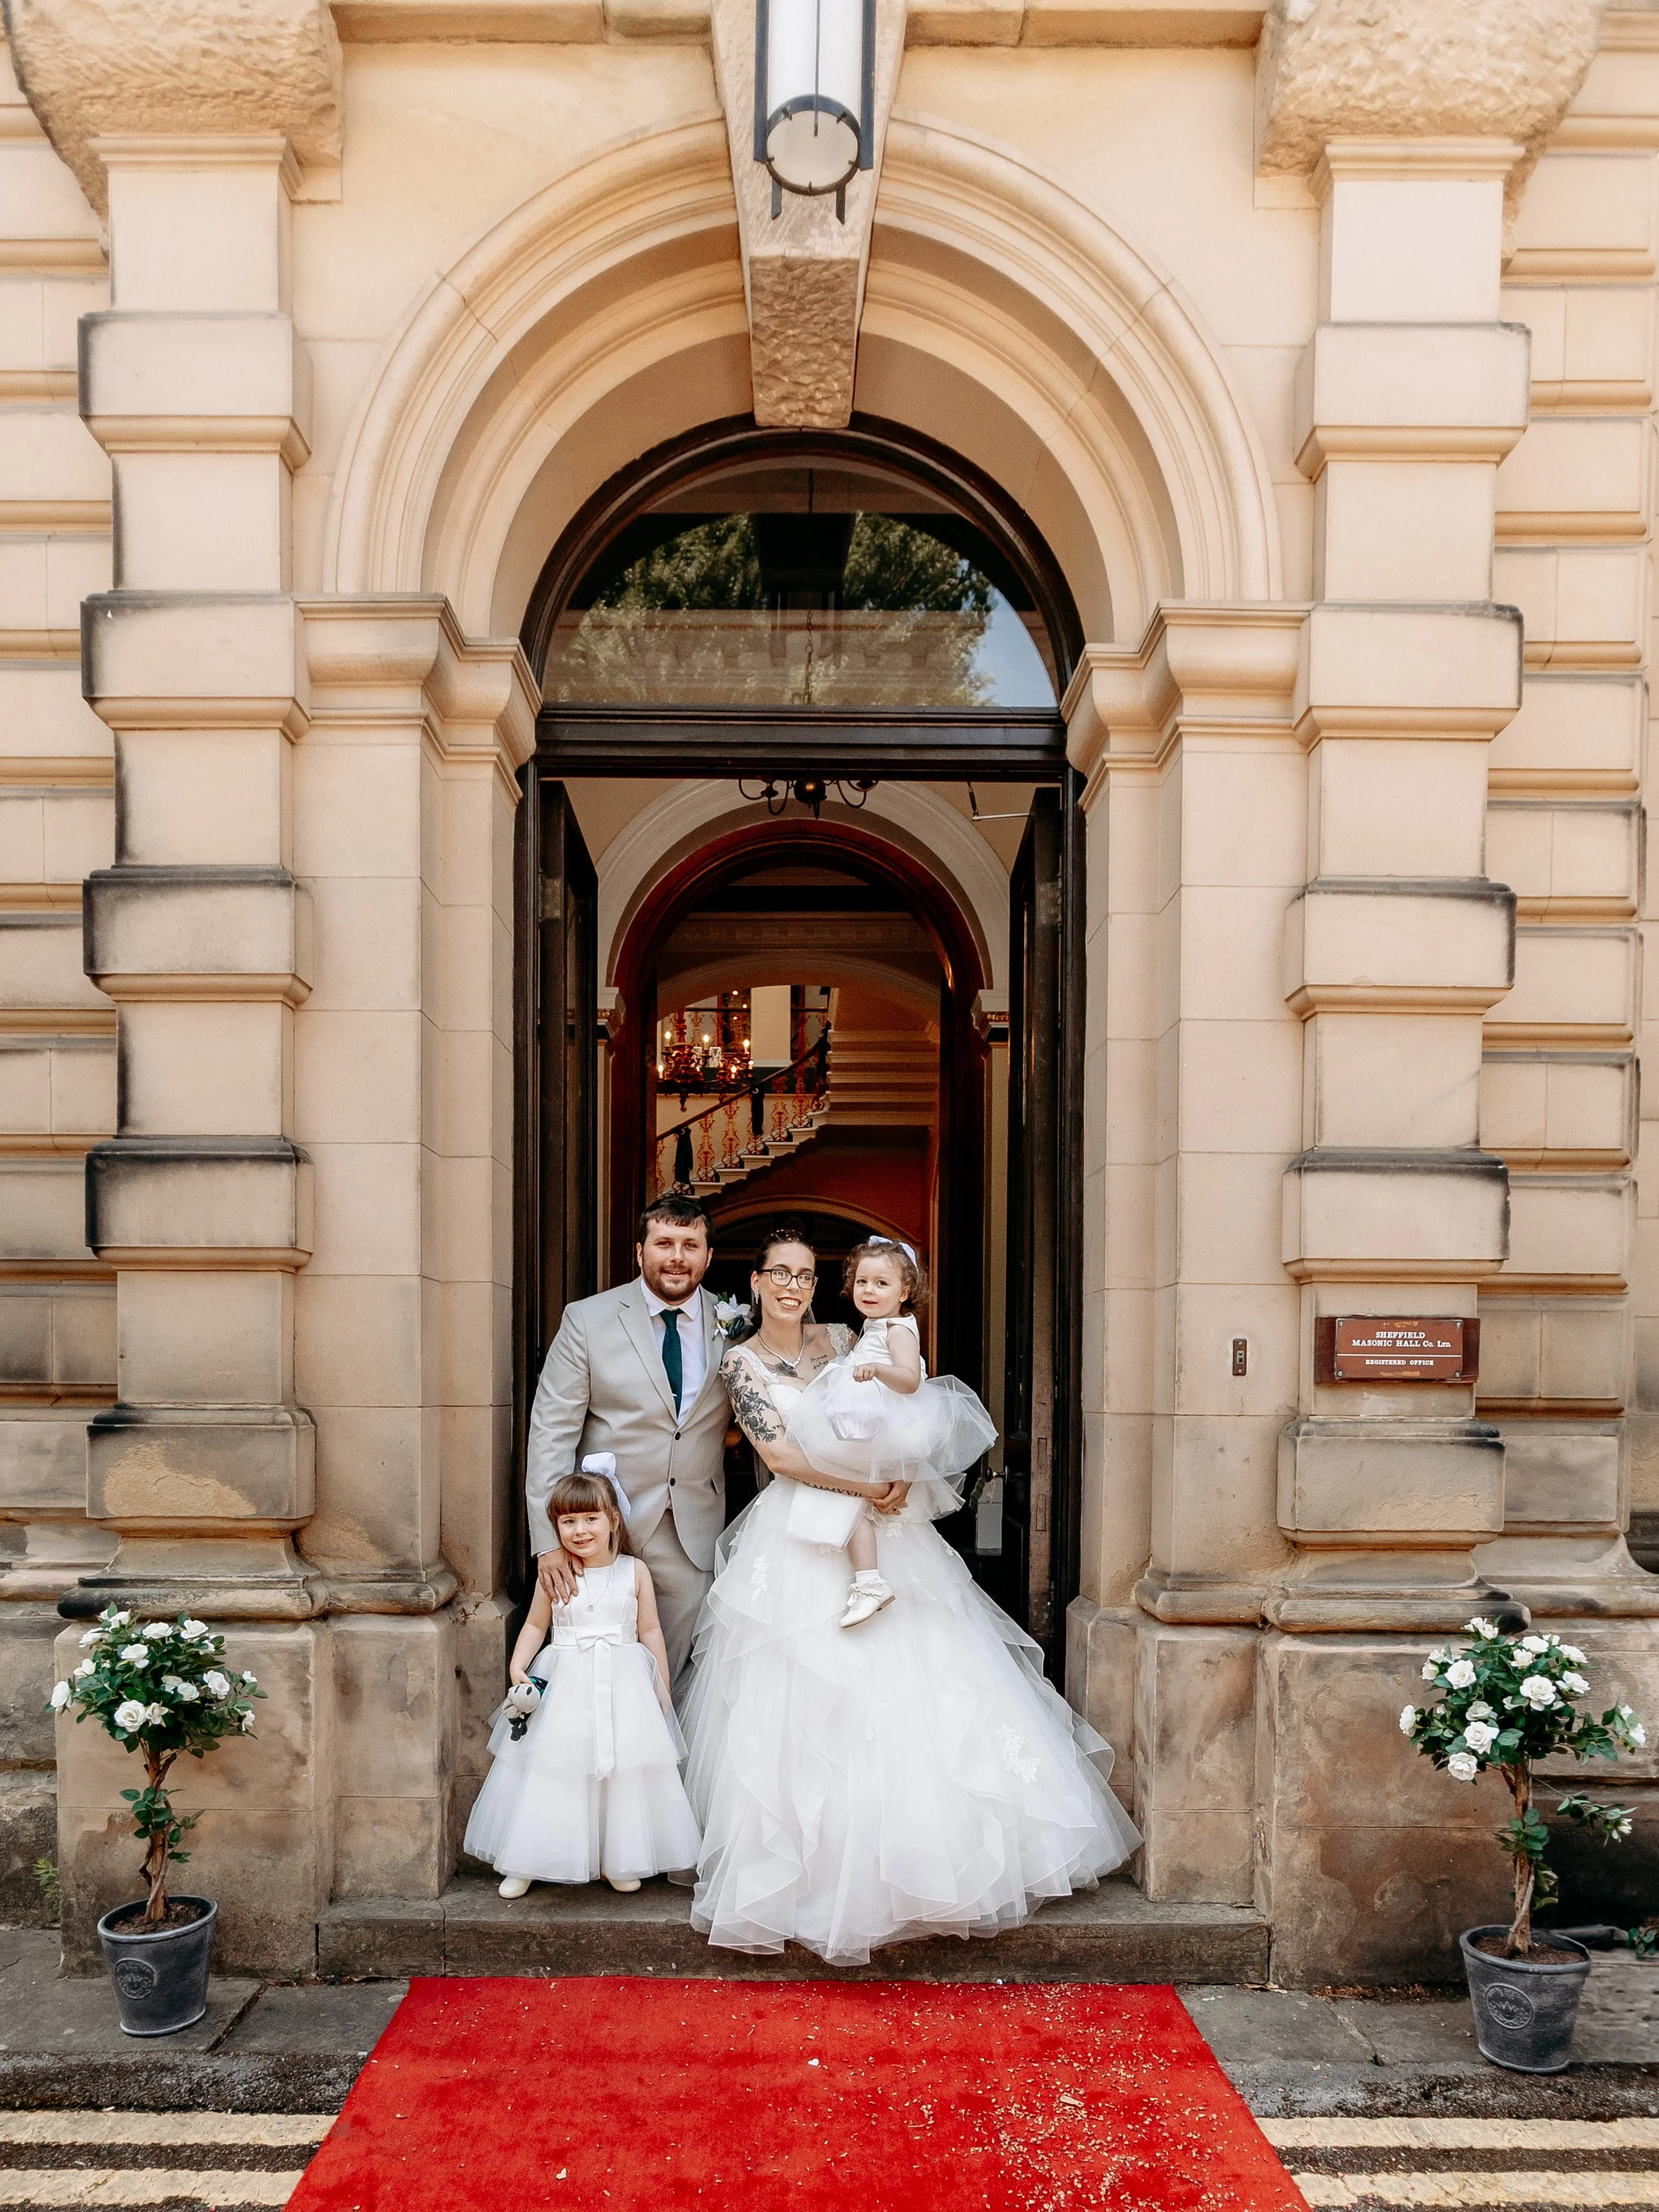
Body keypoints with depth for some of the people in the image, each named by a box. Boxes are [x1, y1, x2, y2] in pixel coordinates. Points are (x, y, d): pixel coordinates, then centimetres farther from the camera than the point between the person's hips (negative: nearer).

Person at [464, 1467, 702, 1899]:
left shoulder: (634, 1571, -1)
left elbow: (651, 1632, 4)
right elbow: (535, 1626, 7)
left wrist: (662, 1691, 5)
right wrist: (517, 1667, -9)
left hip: (623, 1686, 0)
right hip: (564, 1686, 0)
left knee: (624, 1771, 4)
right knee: (551, 1770, 2)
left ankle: (619, 1861, 22)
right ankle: (525, 1863, 17)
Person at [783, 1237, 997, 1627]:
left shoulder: (898, 1329, -11)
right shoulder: (871, 1328, 18)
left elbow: (910, 1379, -32)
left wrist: (878, 1370, -45)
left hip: (887, 1433, -11)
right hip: (869, 1431, 11)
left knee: (848, 1496, -19)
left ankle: (869, 1582, -25)